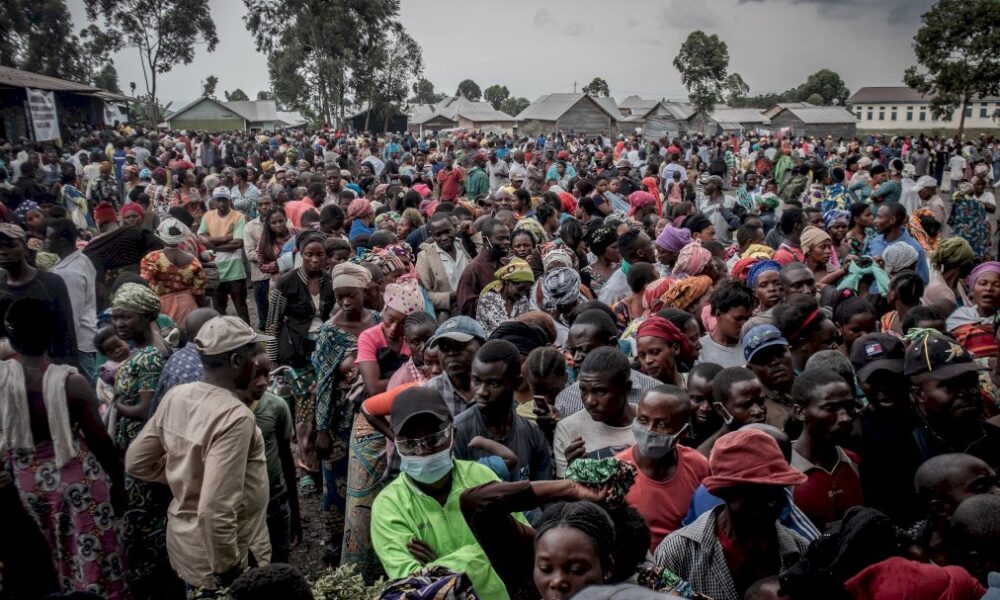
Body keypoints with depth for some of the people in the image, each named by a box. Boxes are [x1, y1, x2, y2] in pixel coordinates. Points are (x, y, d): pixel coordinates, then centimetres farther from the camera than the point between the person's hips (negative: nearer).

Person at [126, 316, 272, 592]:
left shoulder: (175, 396, -5)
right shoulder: (234, 416, -29)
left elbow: (136, 463, 6)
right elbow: (215, 510, -33)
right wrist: (228, 570, -21)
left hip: (182, 543, 7)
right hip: (213, 555, -7)